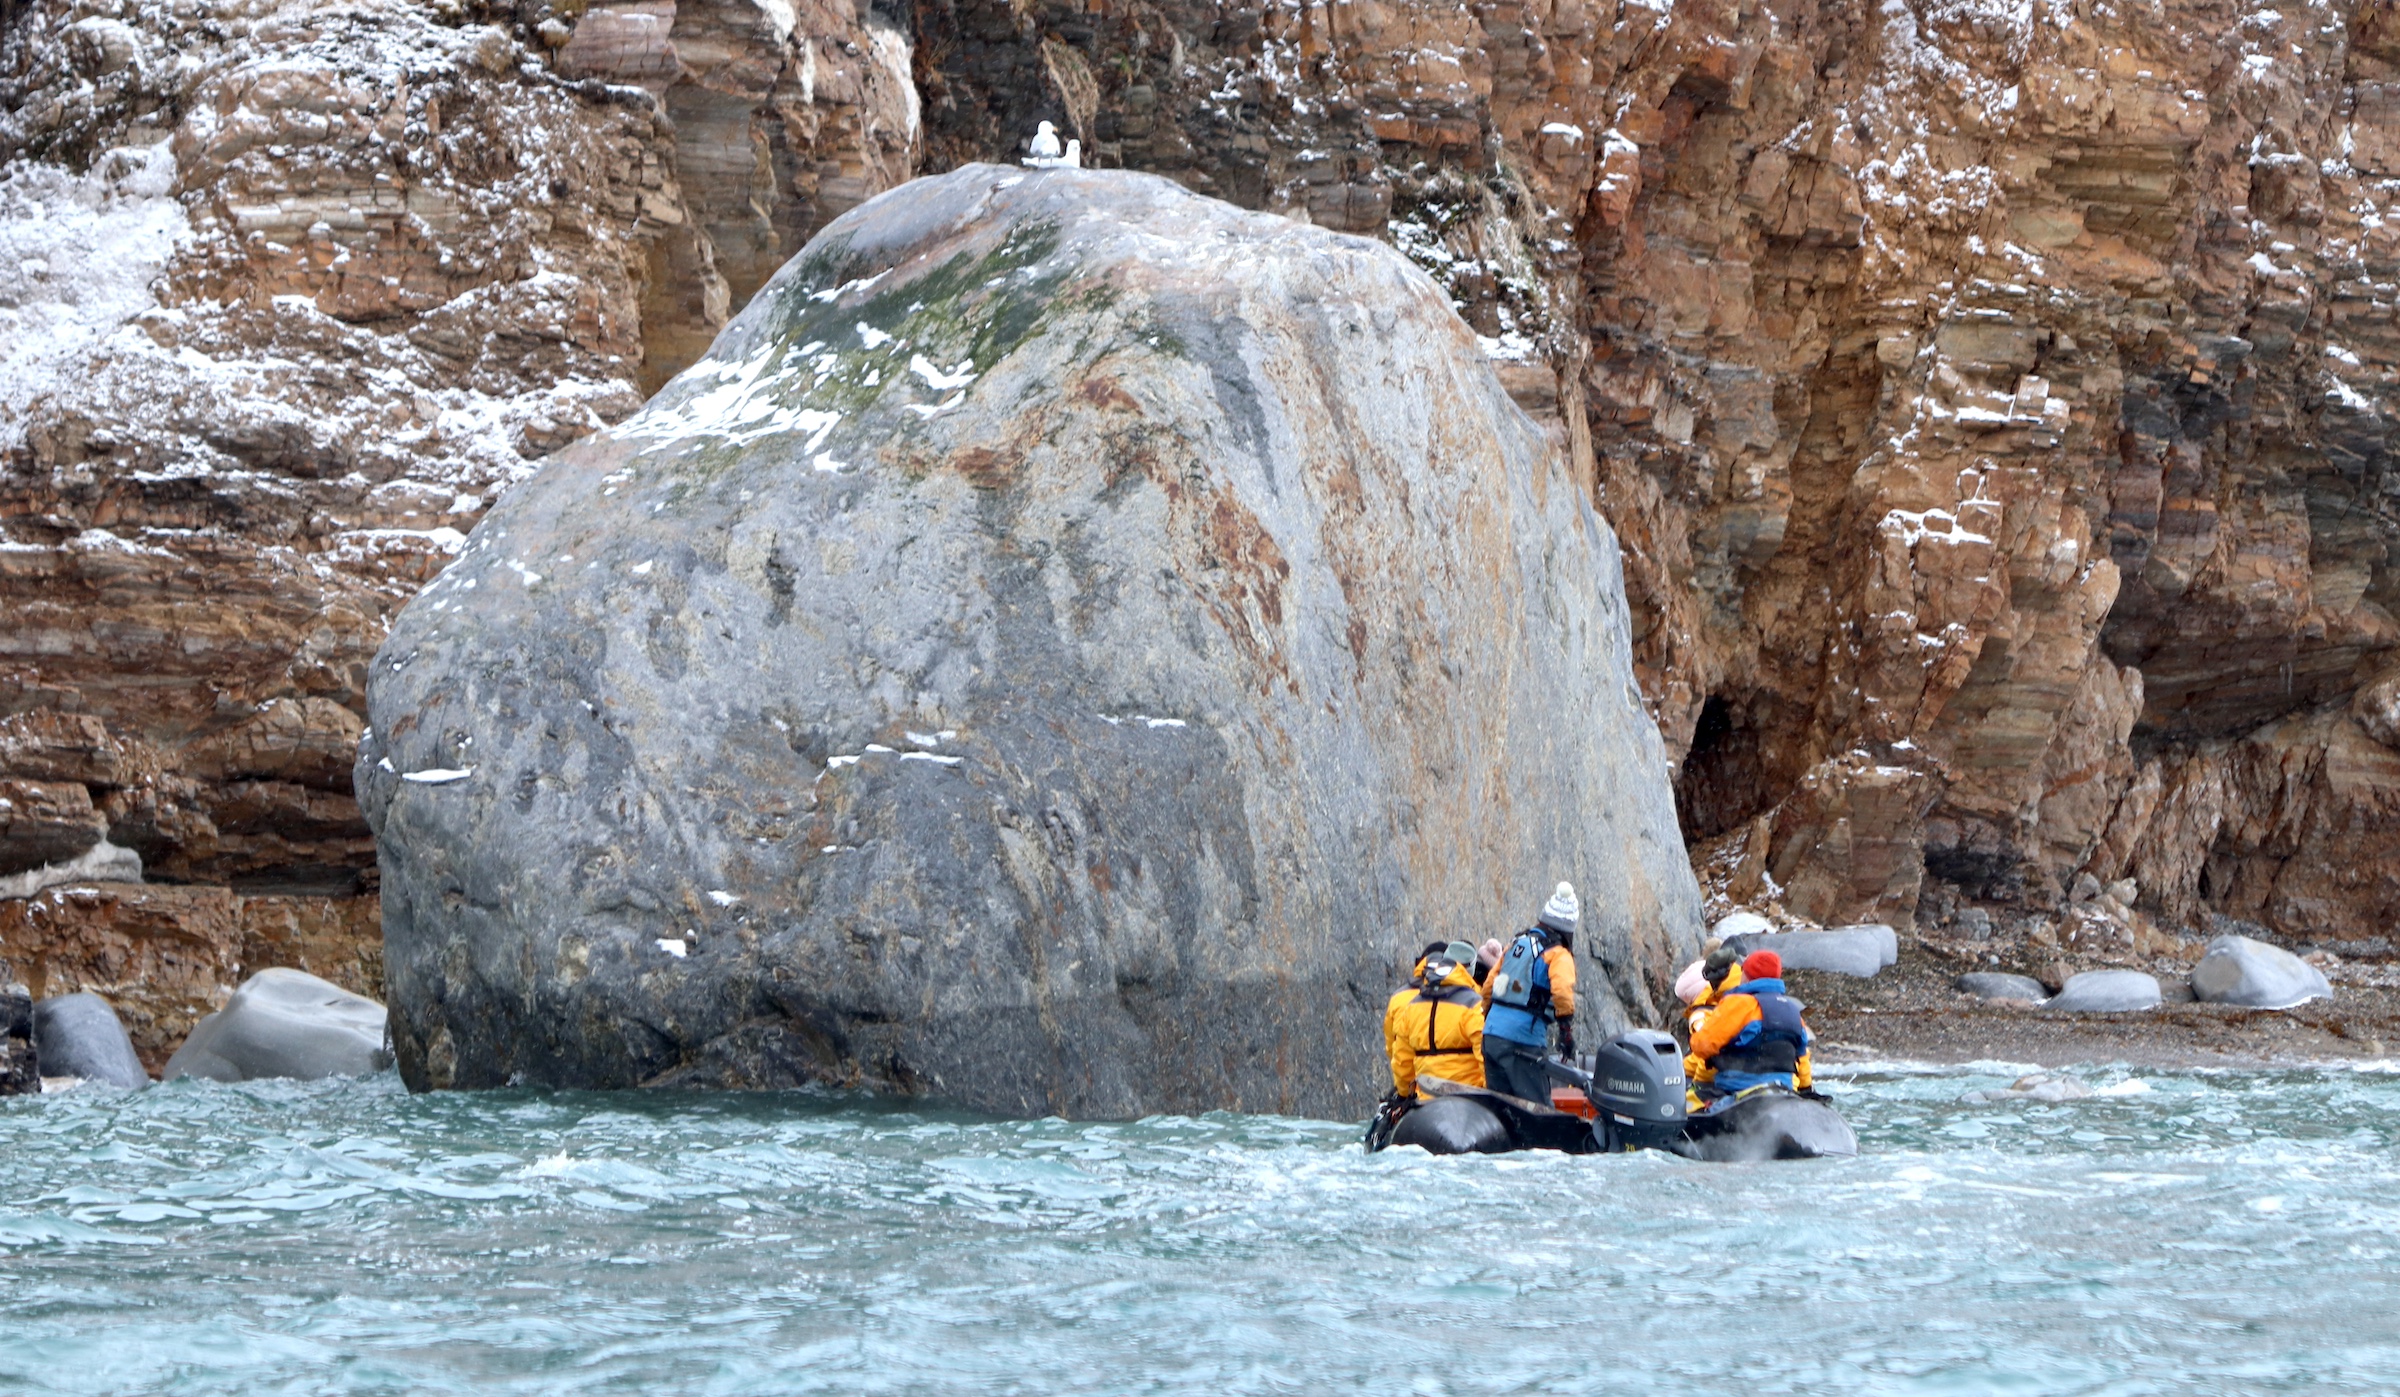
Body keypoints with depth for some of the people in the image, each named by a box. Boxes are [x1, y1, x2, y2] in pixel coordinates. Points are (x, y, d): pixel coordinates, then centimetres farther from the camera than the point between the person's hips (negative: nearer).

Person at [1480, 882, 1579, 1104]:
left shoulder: (1516, 942, 15)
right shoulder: (1558, 955, -5)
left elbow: (1489, 986, 19)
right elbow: (1561, 991, -22)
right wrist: (1567, 1030, -17)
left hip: (1491, 1035, 7)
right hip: (1523, 1041, -7)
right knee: (1538, 1110, -5)